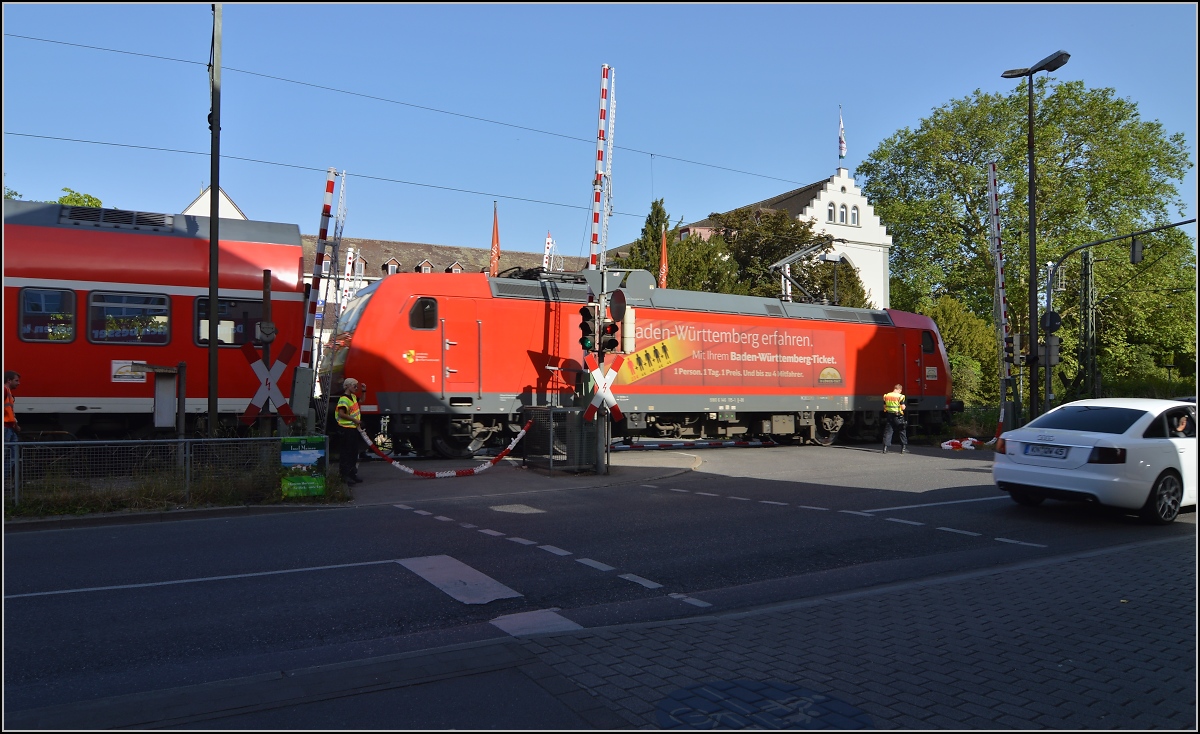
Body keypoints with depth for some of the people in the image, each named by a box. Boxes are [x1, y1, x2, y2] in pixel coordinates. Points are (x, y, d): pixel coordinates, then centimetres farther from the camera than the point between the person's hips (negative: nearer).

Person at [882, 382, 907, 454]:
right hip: (897, 416, -4)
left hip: (888, 415, 4)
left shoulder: (886, 396, 5)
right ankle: (903, 448, 8)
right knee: (902, 431, 9)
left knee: (887, 431, 7)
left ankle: (885, 448, 1)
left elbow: (884, 406, 9)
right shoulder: (900, 396, -10)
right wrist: (904, 406, 9)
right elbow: (903, 407, -12)